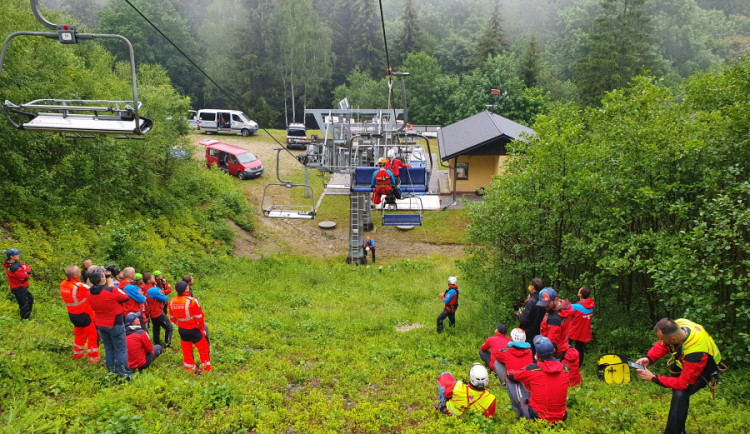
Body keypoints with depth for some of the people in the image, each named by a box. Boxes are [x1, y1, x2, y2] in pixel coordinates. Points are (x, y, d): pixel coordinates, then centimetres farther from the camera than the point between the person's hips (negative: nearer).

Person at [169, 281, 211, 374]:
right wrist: (202, 327, 2)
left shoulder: (172, 302, -5)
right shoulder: (191, 301, -23)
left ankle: (190, 369, 28)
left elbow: (172, 318, 8)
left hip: (182, 330, 6)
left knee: (186, 350, 17)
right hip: (194, 330, -5)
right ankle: (206, 368, 20)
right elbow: (199, 317, -15)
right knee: (203, 348, 11)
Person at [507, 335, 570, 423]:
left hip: (538, 417, -4)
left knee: (521, 403, 21)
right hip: (560, 418, 4)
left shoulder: (532, 369, -13)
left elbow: (510, 374, 3)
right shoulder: (565, 369, -4)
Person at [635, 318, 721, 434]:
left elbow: (683, 384, -33)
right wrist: (648, 359, -25)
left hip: (703, 372, -7)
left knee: (680, 394, -27)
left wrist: (653, 378, -32)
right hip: (686, 364, 7)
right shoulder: (676, 326, -28)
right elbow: (662, 345, -9)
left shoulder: (695, 353, -44)